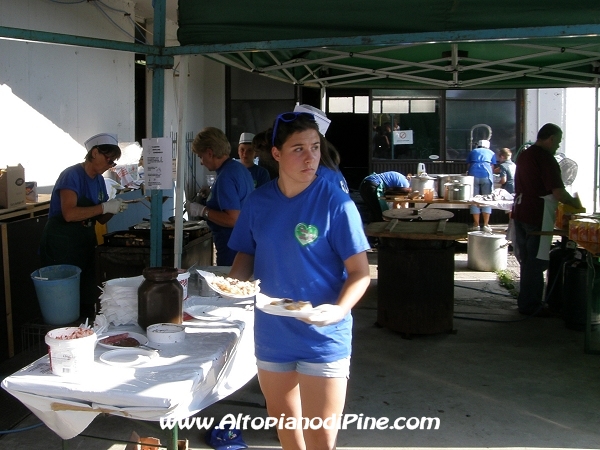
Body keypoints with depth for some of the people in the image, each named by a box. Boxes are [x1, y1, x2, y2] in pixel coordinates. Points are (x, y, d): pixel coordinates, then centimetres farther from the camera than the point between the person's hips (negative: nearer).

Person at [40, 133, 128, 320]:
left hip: (85, 245, 8)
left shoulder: (99, 180, 10)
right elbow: (69, 214, -26)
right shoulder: (72, 175, -14)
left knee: (88, 300, 7)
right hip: (62, 246, -8)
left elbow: (100, 219, 14)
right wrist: (105, 207, -24)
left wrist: (114, 209, -6)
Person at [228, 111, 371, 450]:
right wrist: (235, 280, -10)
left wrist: (339, 309, -29)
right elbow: (247, 254, 11)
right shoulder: (259, 201, -1)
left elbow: (359, 272, -12)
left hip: (323, 338, -4)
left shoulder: (336, 203, -13)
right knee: (282, 422, 22)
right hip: (272, 334, 4)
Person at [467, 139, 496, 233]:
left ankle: (476, 225, 4)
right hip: (486, 176, -1)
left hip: (473, 175, 1)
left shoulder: (472, 152, 26)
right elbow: (492, 167, 17)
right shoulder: (491, 153, 24)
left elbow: (468, 166, 21)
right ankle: (486, 225, 1)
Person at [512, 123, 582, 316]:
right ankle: (530, 305, 6)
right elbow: (559, 193, -20)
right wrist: (575, 202, -1)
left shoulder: (524, 155, 13)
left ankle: (526, 301, 25)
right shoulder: (546, 159, -15)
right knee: (536, 261, 0)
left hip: (520, 212, 9)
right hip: (537, 216, -9)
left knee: (527, 260, 16)